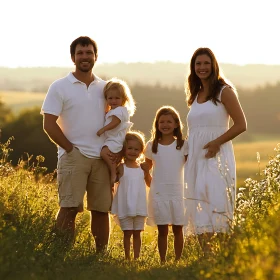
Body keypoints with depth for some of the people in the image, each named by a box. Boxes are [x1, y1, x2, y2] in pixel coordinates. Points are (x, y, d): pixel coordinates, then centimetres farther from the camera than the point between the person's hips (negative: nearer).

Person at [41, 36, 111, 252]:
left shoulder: (105, 88, 13)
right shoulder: (60, 87, 1)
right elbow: (49, 124, -4)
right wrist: (70, 148, -8)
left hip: (102, 157, 4)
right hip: (73, 156, -4)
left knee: (101, 209, 5)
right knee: (69, 208, -11)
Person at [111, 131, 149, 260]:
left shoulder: (143, 168, 5)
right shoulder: (121, 168, -2)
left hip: (140, 207, 2)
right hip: (125, 208, -2)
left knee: (137, 233, 8)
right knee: (127, 233, 3)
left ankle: (137, 258, 14)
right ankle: (127, 258, 10)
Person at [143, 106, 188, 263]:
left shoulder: (183, 145, 2)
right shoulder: (152, 146, 6)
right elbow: (147, 167, 16)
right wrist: (149, 182, 3)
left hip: (178, 193, -1)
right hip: (158, 193, 1)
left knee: (178, 228, 4)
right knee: (162, 230, 3)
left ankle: (178, 261, 10)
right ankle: (162, 261, 8)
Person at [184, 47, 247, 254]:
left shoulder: (224, 91, -1)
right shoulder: (195, 96, 17)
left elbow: (241, 124, -8)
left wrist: (217, 142, -18)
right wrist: (187, 151, 5)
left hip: (217, 155, -6)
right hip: (196, 157, 6)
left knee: (217, 203, -14)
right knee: (198, 208, 0)